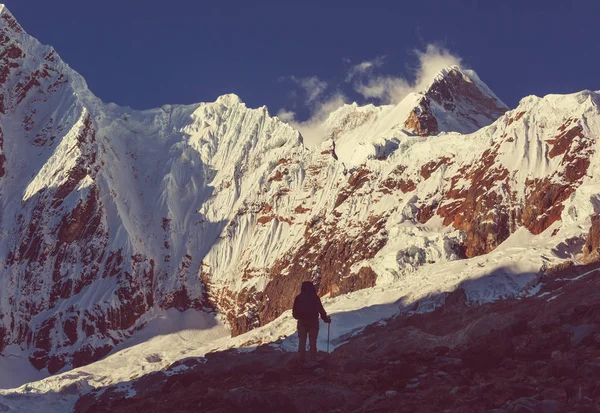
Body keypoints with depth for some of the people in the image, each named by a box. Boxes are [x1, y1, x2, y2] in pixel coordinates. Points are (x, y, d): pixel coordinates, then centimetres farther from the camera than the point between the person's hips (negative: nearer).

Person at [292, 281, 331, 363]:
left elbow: (295, 311, 7)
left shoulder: (299, 297, 0)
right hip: (313, 322, -1)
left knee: (302, 341, 7)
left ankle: (301, 360, 2)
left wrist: (297, 316, 29)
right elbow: (321, 310, -4)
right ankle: (313, 360, 0)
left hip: (302, 322, 1)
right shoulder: (315, 297, -5)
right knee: (313, 342, 4)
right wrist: (326, 319, 10)